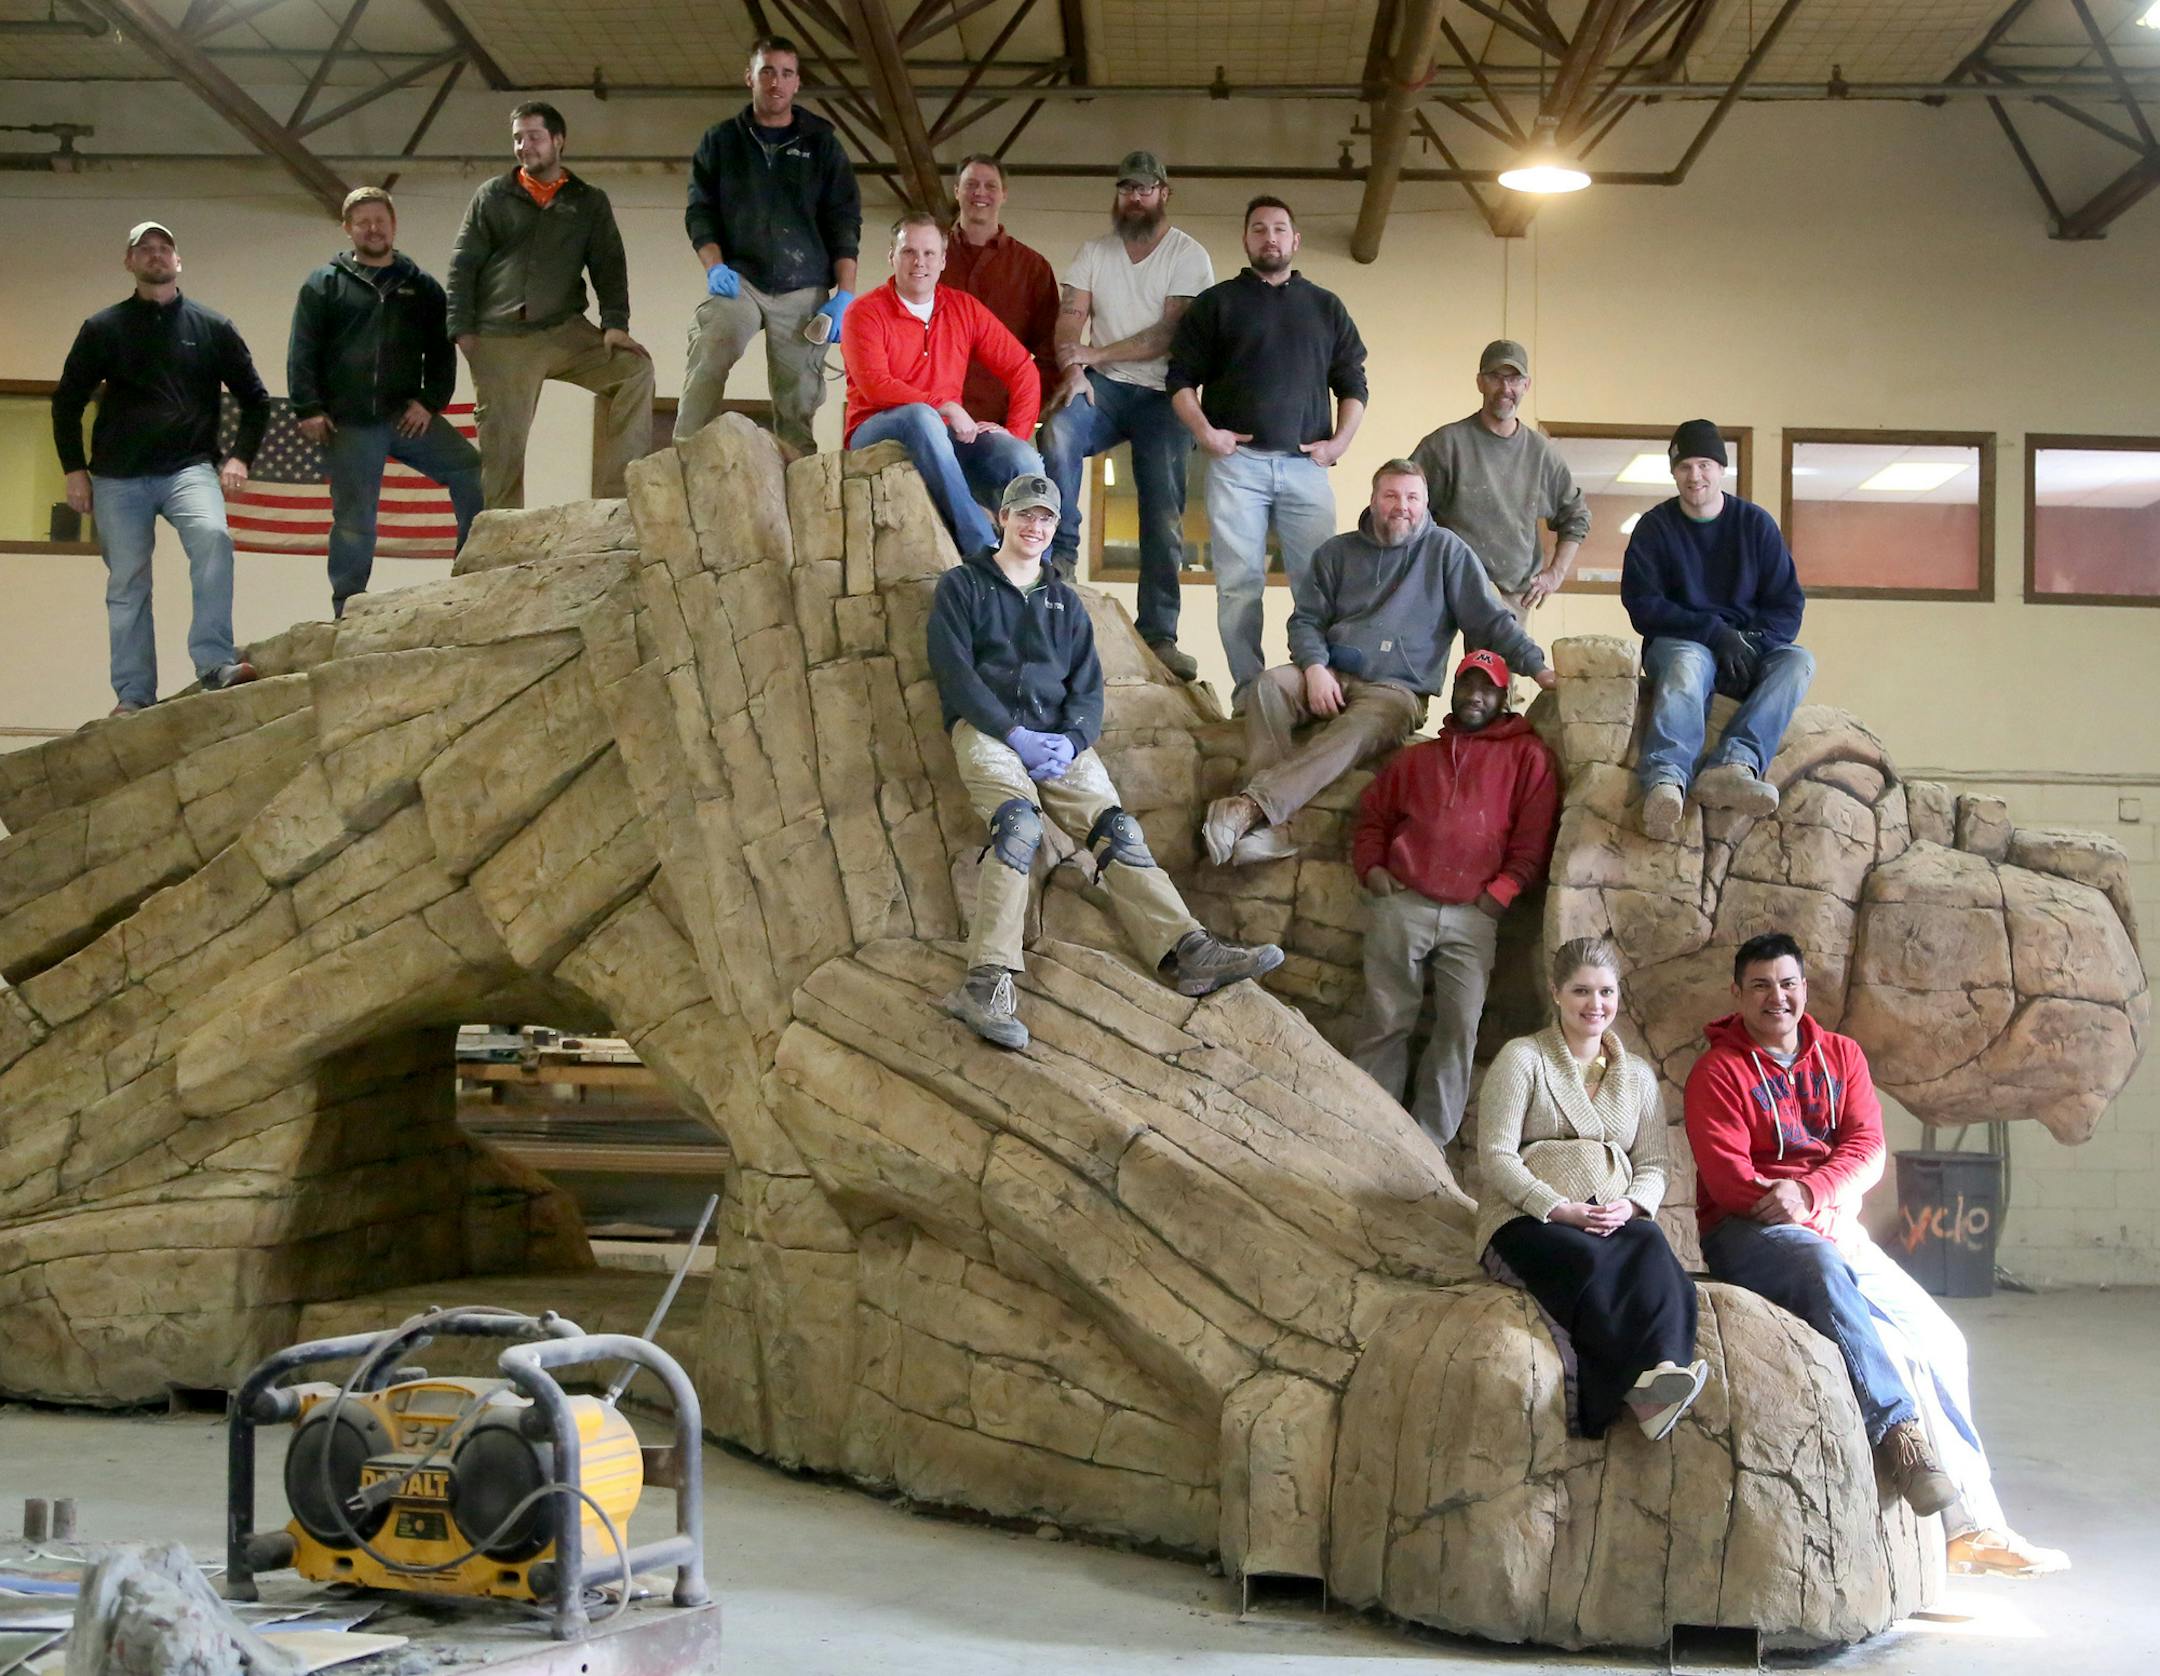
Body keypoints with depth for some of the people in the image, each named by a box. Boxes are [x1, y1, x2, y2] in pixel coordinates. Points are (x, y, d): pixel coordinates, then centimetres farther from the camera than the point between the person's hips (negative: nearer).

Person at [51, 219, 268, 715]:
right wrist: (74, 470, 4)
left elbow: (255, 400, 13)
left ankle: (214, 662, -30)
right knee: (126, 586, 2)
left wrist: (239, 457, 1)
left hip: (190, 469, -1)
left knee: (213, 537, -29)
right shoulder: (104, 329, 6)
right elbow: (66, 402, 11)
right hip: (119, 478, 1)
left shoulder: (212, 328, 7)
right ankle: (132, 696, 9)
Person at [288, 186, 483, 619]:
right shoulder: (324, 284, 10)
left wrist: (430, 401, -3)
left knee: (474, 476, -14)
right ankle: (348, 613, 7)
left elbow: (441, 352, 12)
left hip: (409, 416, 2)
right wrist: (308, 409, -8)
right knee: (353, 522, -2)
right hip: (347, 424, -2)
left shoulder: (421, 287, 16)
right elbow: (302, 353, 3)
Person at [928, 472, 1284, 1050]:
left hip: (1060, 736, 5)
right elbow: (955, 673, 0)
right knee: (1018, 823, -33)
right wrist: (1016, 735, -12)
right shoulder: (962, 586, 12)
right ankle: (988, 982, -47)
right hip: (986, 729, -5)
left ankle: (1188, 953, -31)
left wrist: (1072, 739, -5)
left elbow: (1088, 687, 18)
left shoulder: (1064, 602, 26)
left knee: (1118, 828, -17)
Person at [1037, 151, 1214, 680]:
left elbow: (1171, 333, -10)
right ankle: (1061, 558, -24)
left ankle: (1159, 633, -6)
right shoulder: (1094, 253, 12)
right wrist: (1072, 369, -19)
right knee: (1058, 432, -31)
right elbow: (1070, 316, 2)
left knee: (1164, 510, -9)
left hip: (1163, 394, -2)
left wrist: (1095, 354, -15)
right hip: (1102, 388, 2)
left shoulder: (1188, 255, 1)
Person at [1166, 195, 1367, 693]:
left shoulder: (1326, 307, 18)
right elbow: (1181, 377, 9)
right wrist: (1204, 431, -6)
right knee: (1239, 582, -5)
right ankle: (1248, 690, -2)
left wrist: (1340, 441, 3)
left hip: (1306, 464, 1)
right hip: (1236, 461, -1)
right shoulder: (1216, 303, 12)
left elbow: (1352, 384, 18)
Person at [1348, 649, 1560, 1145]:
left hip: (1474, 917, -2)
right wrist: (1371, 867, 7)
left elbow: (1534, 836, 3)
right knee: (1385, 1024, -1)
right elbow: (1373, 815, 25)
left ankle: (1428, 1141, -2)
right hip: (1402, 905, 2)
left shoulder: (1526, 756, 11)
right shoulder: (1416, 758, 23)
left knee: (1459, 1029, -7)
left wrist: (1501, 891, -7)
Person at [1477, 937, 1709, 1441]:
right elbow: (1496, 1157, -3)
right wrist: (1561, 1210, -17)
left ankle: (1659, 1373, -52)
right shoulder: (1522, 1058, 7)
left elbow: (1653, 1166, 16)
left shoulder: (1638, 1075, 23)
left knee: (1651, 1246, -35)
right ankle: (1640, 1391, -48)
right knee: (1590, 1260, -39)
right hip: (1527, 1220, -3)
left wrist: (1631, 1205, -9)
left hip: (1614, 1219, 4)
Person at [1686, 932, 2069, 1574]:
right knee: (1823, 1267, -38)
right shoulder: (1718, 1071, 1)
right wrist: (1785, 1206, -23)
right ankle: (1900, 1432, -45)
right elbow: (1726, 1176, -10)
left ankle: (1971, 1523, -4)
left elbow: (1868, 1150, 2)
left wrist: (1808, 1192, -17)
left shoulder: (1841, 1056, 15)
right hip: (1747, 1234, -6)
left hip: (1838, 1231, 6)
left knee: (1938, 1340, -7)